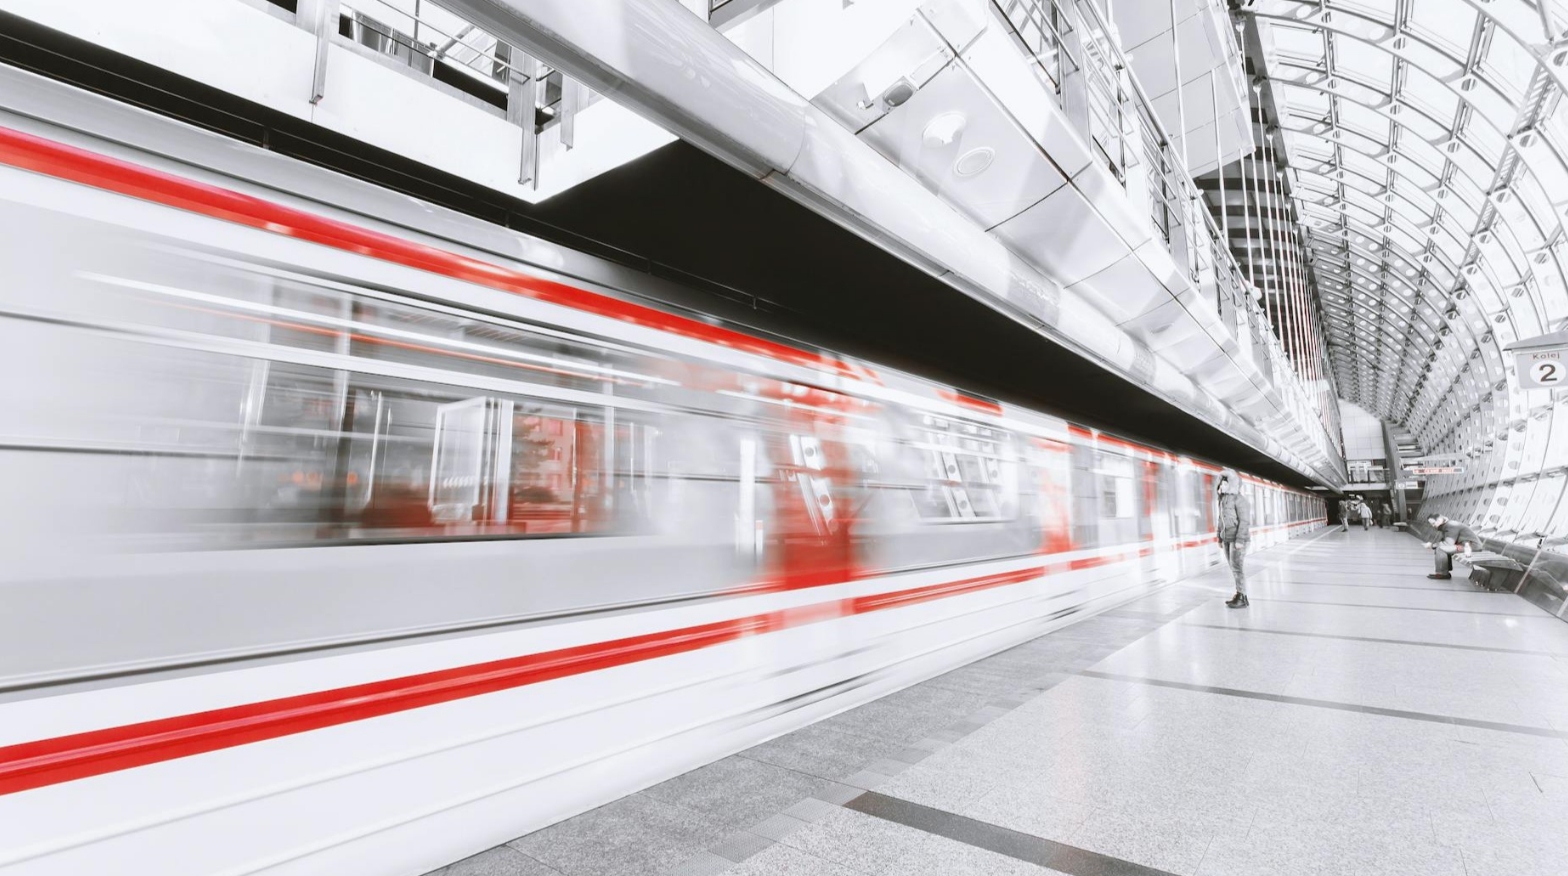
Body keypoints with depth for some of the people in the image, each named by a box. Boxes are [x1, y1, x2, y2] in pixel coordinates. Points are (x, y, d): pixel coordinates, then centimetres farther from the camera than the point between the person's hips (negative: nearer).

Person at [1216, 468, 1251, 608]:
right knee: (1233, 566, 11)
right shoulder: (1223, 499, 11)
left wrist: (1240, 540, -23)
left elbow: (1244, 520, -19)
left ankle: (1242, 598, -1)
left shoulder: (1239, 499, -15)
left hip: (1238, 538, -8)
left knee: (1237, 566, -8)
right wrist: (1220, 538, 16)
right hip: (1227, 538, 8)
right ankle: (1239, 594, 19)